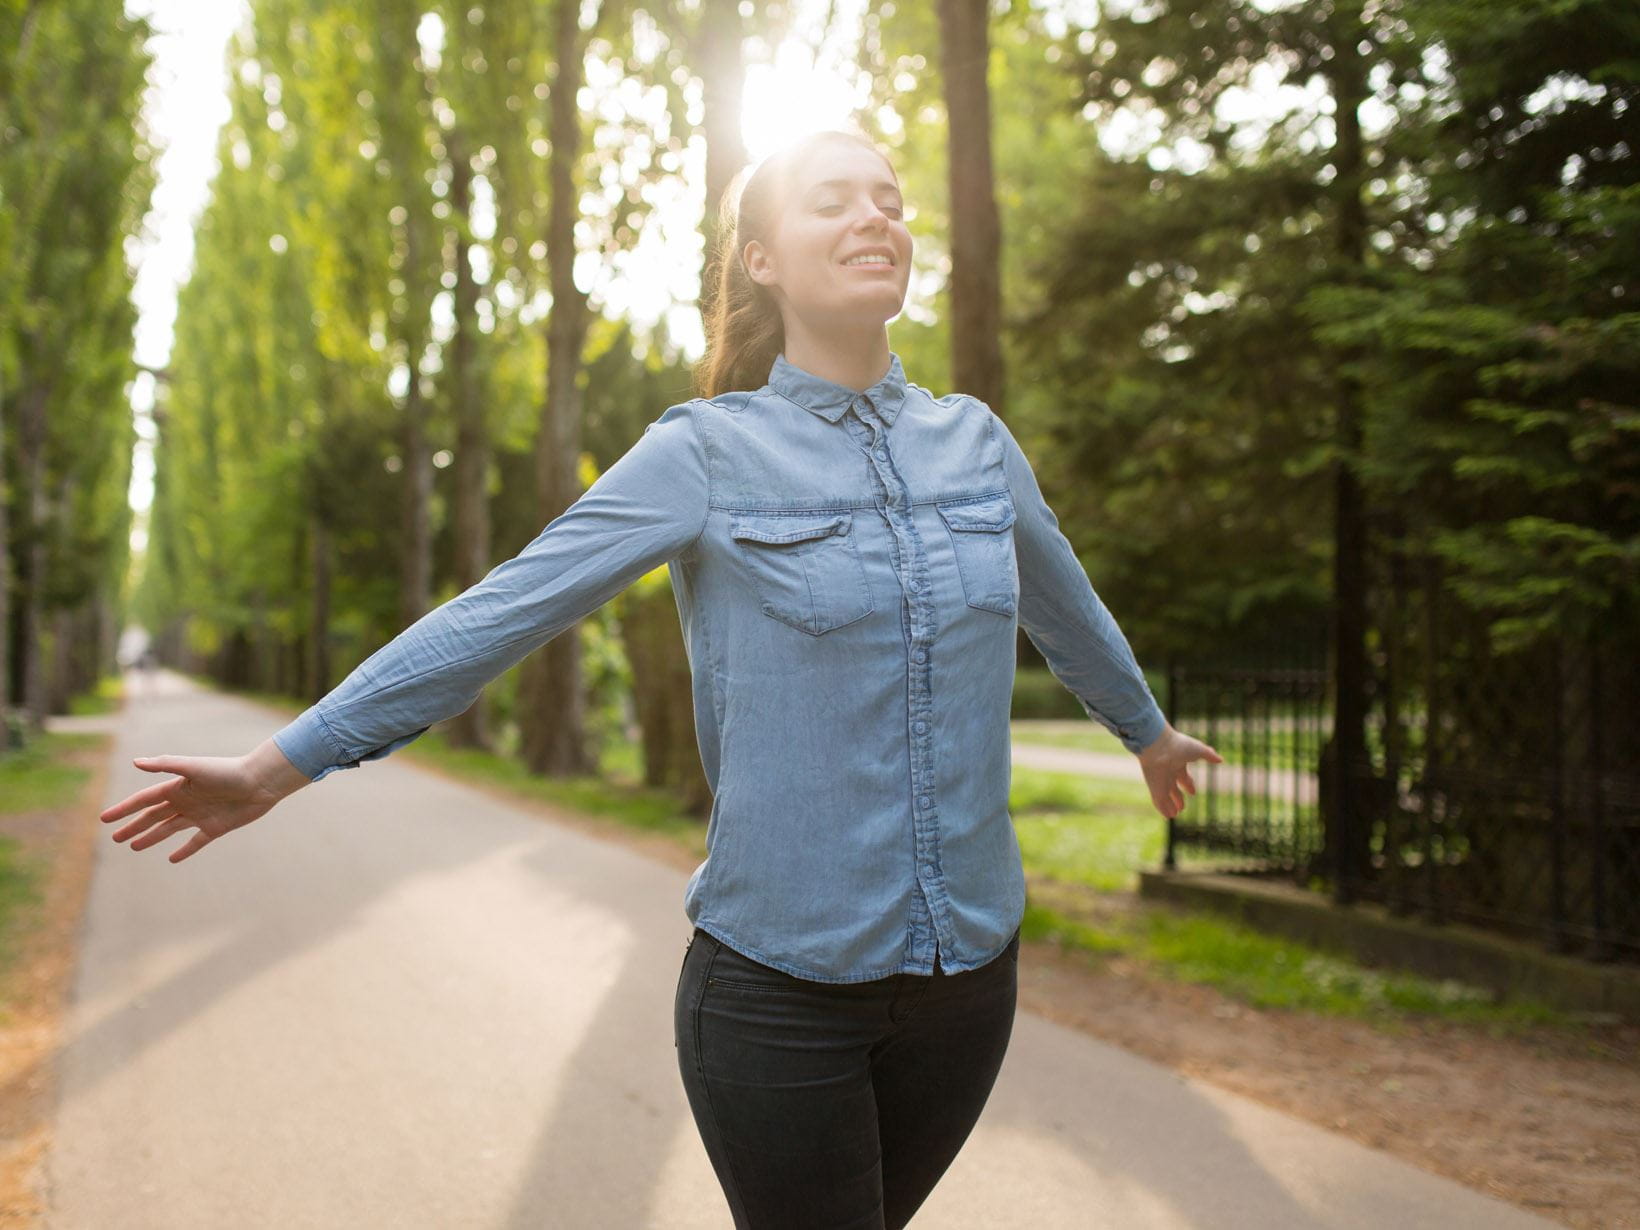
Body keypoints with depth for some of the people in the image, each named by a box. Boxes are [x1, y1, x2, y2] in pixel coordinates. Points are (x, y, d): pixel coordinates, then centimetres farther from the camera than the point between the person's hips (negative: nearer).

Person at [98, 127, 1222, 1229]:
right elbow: (500, 614, -7)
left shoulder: (977, 442, 6)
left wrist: (1150, 730, 39)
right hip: (781, 984, -4)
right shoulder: (706, 453, -6)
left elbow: (1063, 602, 24)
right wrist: (282, 764, -7)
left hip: (970, 972, 4)